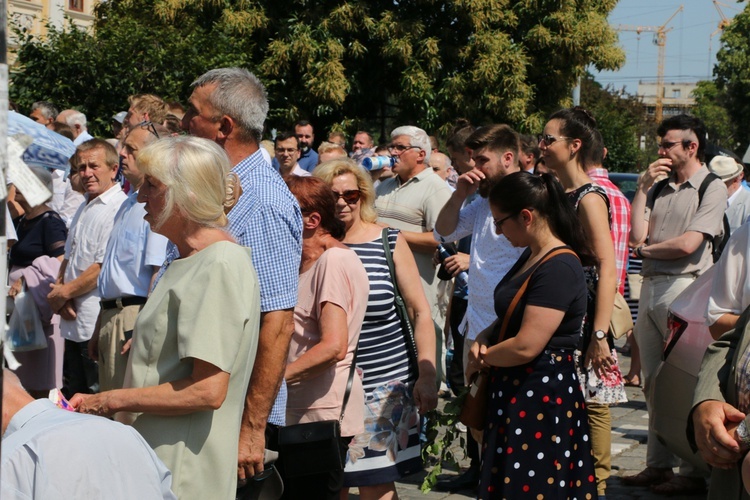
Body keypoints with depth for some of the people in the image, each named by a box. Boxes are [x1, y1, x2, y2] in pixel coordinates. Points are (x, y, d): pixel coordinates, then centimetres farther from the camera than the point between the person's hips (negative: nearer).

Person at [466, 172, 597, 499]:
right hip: (514, 392, 10)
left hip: (543, 398, -10)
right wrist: (484, 339, 1)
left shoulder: (559, 267, -20)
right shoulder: (532, 256, 11)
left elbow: (526, 346, -24)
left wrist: (481, 360, -6)